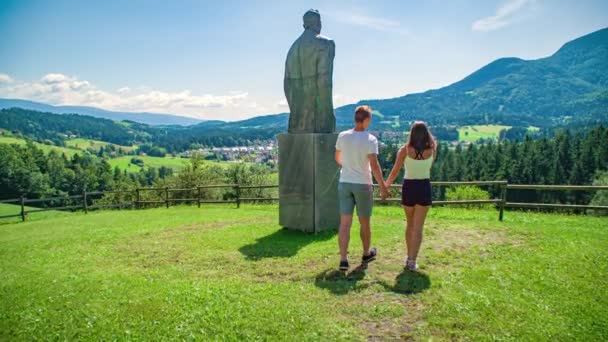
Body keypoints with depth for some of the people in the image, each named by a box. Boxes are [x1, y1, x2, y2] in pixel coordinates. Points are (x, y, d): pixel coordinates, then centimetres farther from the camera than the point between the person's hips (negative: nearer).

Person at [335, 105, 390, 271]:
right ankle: (366, 253, 35)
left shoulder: (342, 136, 0)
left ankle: (343, 259, -5)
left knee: (345, 223, 1)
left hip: (344, 183, 3)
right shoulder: (370, 139, -13)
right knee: (364, 222, 15)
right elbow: (374, 165, -19)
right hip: (363, 184, -3)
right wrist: (383, 187, -11)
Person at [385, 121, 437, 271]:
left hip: (408, 187, 1)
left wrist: (385, 186, 7)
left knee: (410, 224, 19)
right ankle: (412, 260, -5)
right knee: (418, 227, 2)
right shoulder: (432, 150, -4)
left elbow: (395, 171, -5)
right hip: (424, 188, 0)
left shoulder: (405, 150, -8)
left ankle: (409, 257, 29)